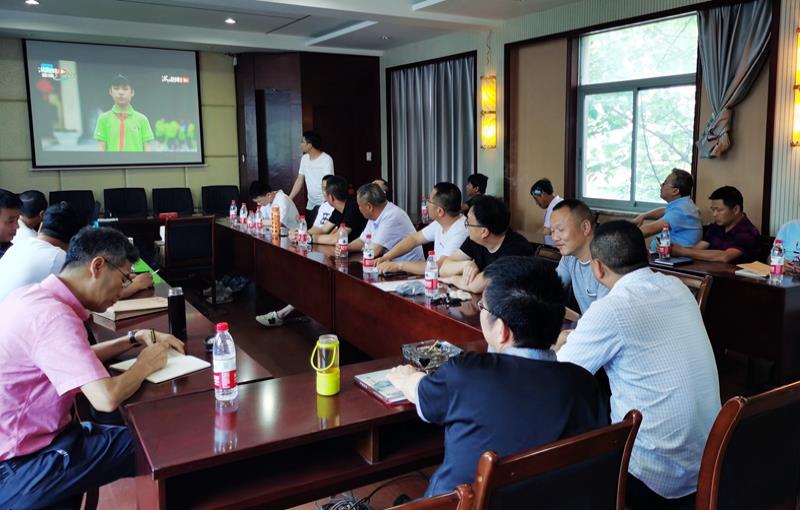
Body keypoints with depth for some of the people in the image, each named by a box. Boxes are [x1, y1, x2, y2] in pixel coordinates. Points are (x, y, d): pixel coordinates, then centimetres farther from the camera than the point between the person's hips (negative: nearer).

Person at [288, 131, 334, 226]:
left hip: (323, 203, -7)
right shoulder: (304, 158, 7)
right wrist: (288, 199, 5)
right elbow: (300, 180, 11)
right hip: (310, 203, 7)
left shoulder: (326, 159, -15)